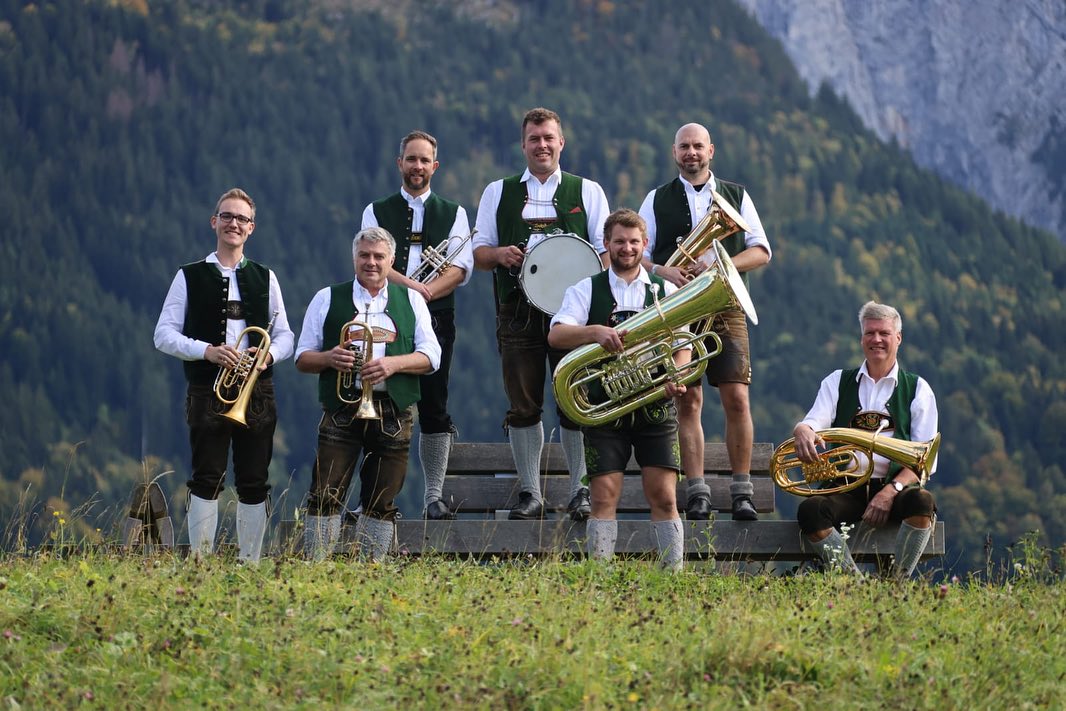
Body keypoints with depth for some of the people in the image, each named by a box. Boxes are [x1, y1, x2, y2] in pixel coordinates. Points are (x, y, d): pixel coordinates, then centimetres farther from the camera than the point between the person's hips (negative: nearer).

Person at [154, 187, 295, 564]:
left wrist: (269, 356, -10)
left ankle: (250, 563, 7)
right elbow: (164, 334, 1)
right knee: (206, 480, -5)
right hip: (208, 392, -2)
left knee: (254, 484, 2)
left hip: (257, 393, 2)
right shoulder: (190, 277, 6)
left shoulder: (265, 278, 14)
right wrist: (208, 351, -15)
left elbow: (285, 335, 13)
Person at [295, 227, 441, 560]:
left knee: (381, 502, 3)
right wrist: (329, 358, -13)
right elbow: (302, 358, 10)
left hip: (393, 414, 1)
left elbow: (431, 357, 6)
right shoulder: (328, 299, 11)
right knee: (326, 495, -10)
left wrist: (393, 364, -13)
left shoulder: (411, 300, 14)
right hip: (342, 411, -1)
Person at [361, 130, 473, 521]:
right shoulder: (376, 212, 12)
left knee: (434, 408, -1)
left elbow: (461, 268, -1)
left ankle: (434, 498, 1)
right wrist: (411, 286, -19)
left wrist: (422, 295, -17)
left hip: (435, 318, 0)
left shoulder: (453, 214, 12)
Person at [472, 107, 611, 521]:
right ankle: (529, 494, 6)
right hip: (518, 311, 1)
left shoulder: (587, 192, 12)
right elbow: (479, 253, 14)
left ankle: (581, 492, 1)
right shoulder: (498, 193, 15)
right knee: (523, 404, 1)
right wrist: (500, 254, -9)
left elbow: (606, 251, 7)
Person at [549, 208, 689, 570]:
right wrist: (597, 332, -27)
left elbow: (682, 343, 4)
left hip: (656, 407, 1)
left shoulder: (666, 291, 12)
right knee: (604, 496, -6)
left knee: (664, 497, -4)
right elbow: (556, 335, -8)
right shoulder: (586, 290, 7)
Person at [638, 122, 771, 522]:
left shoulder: (736, 197, 14)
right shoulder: (657, 200, 13)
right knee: (688, 401, -3)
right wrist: (662, 271, -13)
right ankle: (697, 495, -2)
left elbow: (761, 250, 9)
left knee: (737, 399, -8)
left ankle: (742, 493, -3)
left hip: (726, 309, 0)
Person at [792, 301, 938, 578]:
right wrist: (803, 431, -27)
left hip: (896, 486, -1)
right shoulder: (837, 382, 18)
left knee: (921, 501, -35)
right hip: (846, 490, 1)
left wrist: (891, 490, -16)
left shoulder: (917, 389, 12)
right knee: (810, 510, -31)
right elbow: (814, 421, 1)